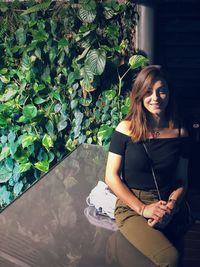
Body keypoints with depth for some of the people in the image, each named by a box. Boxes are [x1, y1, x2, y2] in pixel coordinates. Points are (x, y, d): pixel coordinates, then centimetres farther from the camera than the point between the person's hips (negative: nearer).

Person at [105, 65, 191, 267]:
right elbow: (111, 176, -4)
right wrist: (143, 209, -11)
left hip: (168, 211, 3)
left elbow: (182, 181, 7)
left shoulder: (179, 132, 2)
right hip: (132, 207, -3)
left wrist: (170, 208, -11)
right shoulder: (126, 129, -5)